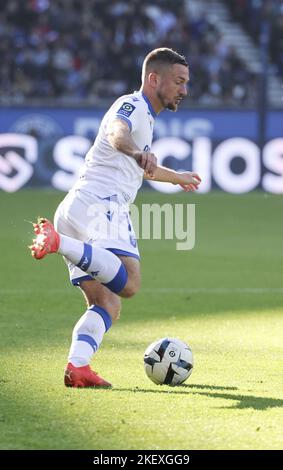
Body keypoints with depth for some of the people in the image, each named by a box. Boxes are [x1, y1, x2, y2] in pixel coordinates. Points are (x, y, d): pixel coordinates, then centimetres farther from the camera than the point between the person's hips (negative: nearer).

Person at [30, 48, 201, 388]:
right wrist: (137, 152, -51)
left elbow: (141, 167, 50)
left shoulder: (144, 117, 29)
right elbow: (116, 132, -28)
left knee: (107, 304, 2)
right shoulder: (132, 106, -2)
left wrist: (178, 178, 68)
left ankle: (77, 367, -16)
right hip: (98, 204, -10)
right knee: (128, 282, -31)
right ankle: (57, 241, -35)